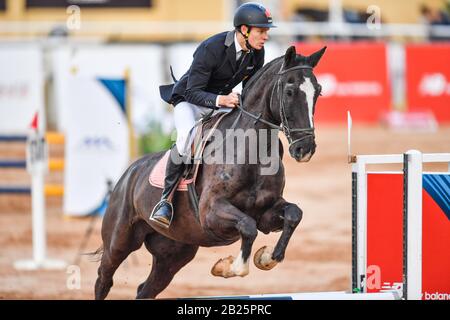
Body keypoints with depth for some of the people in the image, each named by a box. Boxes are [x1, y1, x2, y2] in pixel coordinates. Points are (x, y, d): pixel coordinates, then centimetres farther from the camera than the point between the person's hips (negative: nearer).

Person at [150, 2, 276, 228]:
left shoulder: (256, 53, -9)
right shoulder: (211, 49, -29)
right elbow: (193, 92, -28)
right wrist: (221, 100, -46)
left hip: (223, 103, 7)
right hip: (189, 101, -7)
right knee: (188, 135, -37)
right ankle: (166, 199, -27)